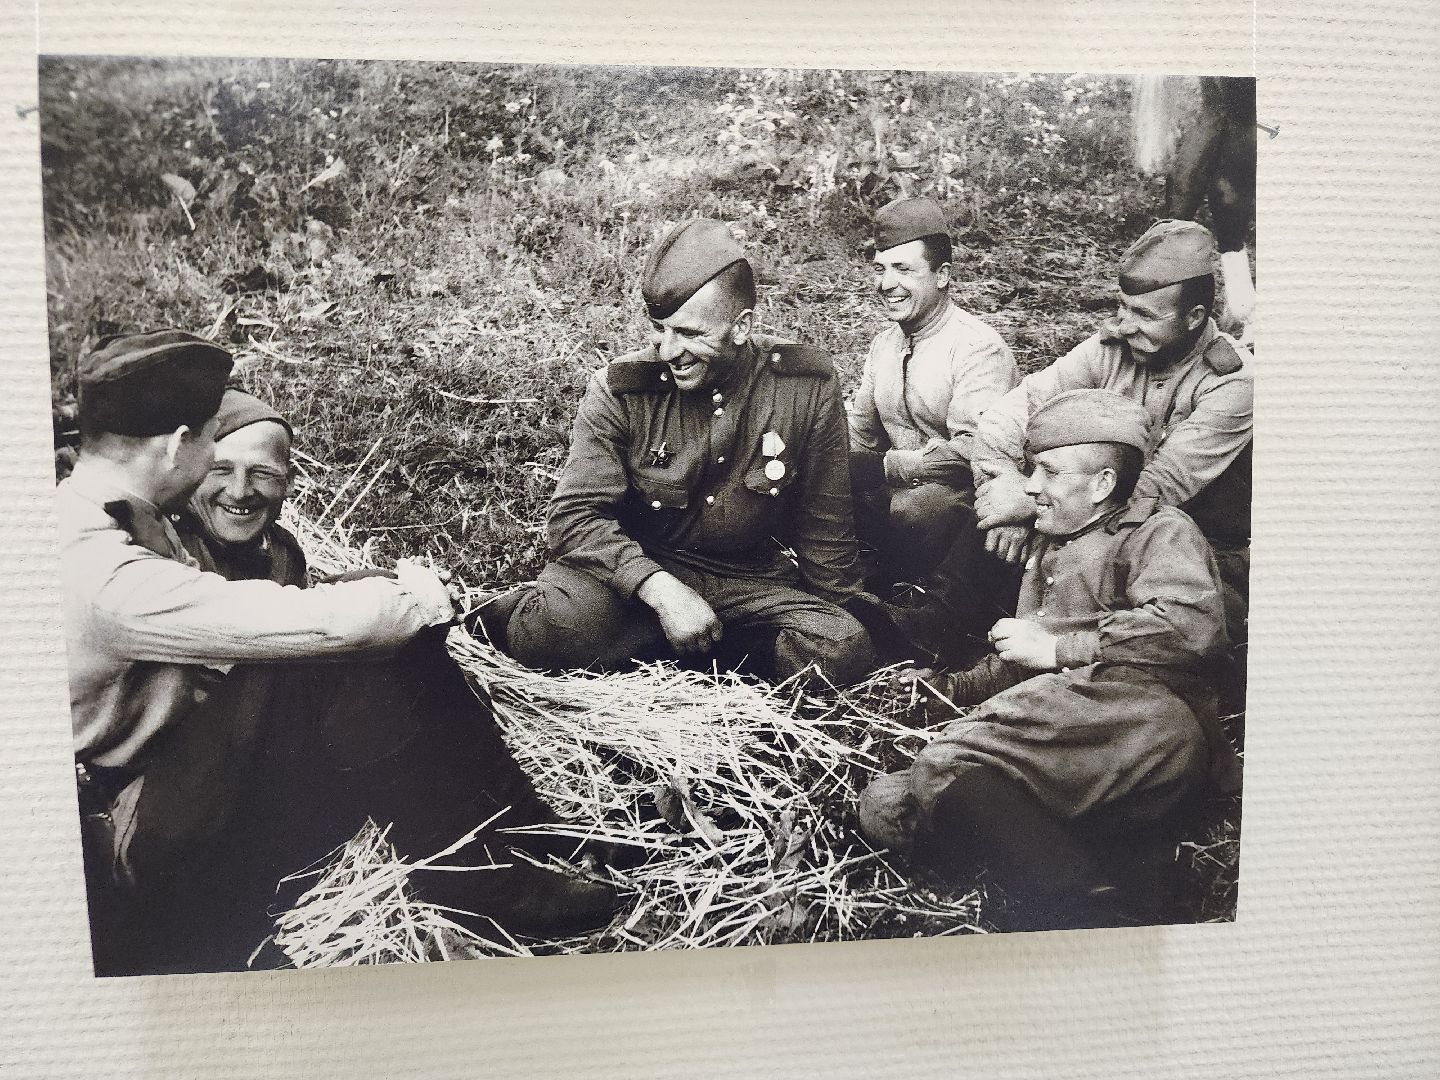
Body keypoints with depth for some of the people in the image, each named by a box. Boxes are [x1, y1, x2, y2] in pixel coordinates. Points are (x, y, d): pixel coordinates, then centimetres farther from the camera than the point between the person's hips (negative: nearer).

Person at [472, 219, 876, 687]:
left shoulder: (807, 388, -8)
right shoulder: (619, 390, -10)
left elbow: (825, 526, 2)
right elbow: (575, 515, -14)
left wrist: (838, 617, 9)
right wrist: (661, 591, -26)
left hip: (751, 580, 3)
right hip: (638, 570, -3)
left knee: (844, 651, -26)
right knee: (555, 629, -35)